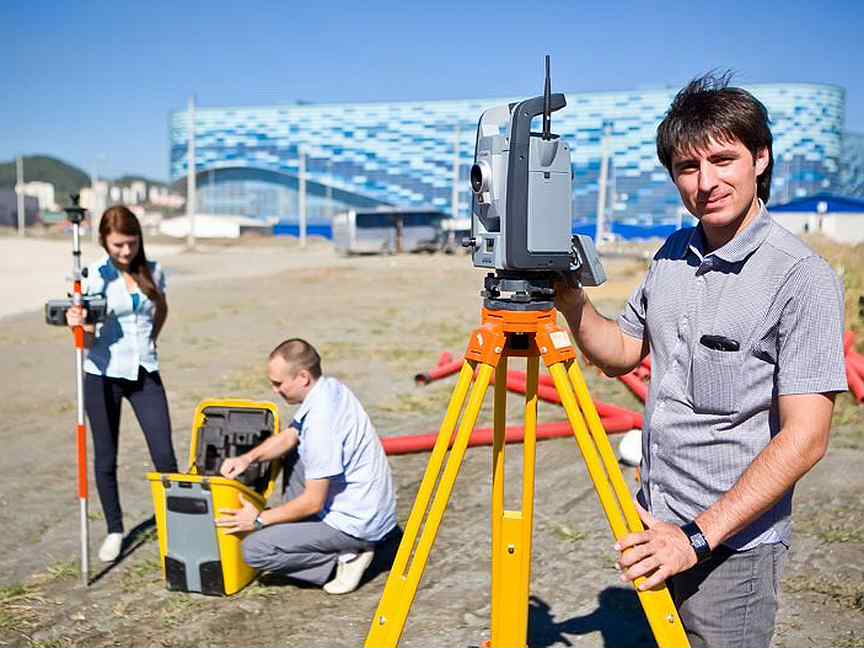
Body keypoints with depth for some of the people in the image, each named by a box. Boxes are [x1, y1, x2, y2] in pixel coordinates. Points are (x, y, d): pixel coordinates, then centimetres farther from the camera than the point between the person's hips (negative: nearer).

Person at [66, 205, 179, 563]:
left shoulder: (153, 272, 1)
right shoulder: (93, 276, -8)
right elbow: (89, 339, -10)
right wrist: (79, 325, -30)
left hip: (145, 372, 2)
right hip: (104, 374, -2)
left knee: (164, 455, -3)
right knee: (106, 458, 7)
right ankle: (114, 531, 23)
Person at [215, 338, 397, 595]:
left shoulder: (321, 422, -27)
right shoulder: (330, 387, 1)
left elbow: (313, 502, -20)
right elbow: (289, 437, 13)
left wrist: (259, 520, -9)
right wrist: (248, 458, -3)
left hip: (355, 523, -10)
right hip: (367, 507, 10)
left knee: (254, 549, -11)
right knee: (292, 455, 23)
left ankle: (343, 558, -7)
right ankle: (293, 531, 20)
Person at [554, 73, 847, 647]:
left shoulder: (803, 279, -17)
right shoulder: (673, 255, 4)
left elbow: (805, 438, -20)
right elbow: (621, 353, 13)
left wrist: (699, 537, -23)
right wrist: (568, 297, -5)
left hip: (733, 545, -6)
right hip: (654, 525, 6)